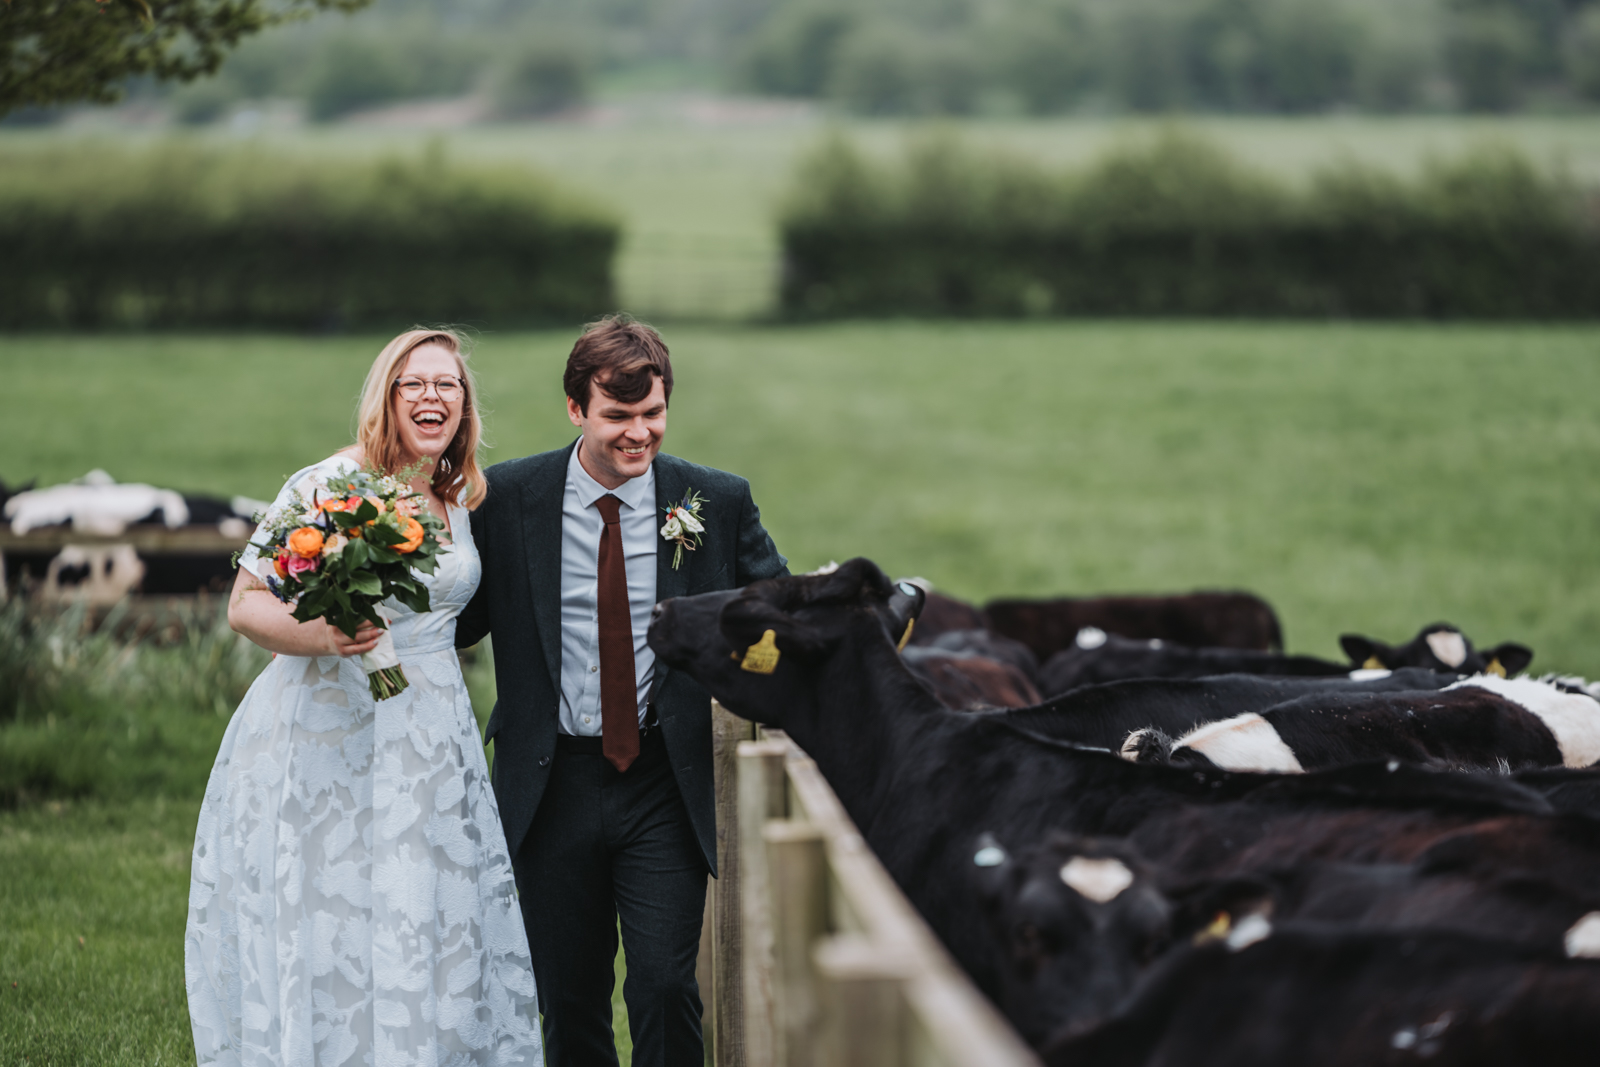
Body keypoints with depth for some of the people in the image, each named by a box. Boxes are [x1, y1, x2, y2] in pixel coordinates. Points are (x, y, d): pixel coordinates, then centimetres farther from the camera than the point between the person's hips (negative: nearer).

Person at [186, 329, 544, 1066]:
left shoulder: (461, 495, 10)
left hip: (431, 748, 6)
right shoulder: (327, 487, -9)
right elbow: (245, 605, -10)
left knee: (434, 931, 3)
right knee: (323, 937, -6)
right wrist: (314, 635, -26)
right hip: (330, 741, -6)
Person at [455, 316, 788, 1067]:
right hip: (553, 786, 1)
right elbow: (462, 618, 8)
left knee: (666, 984, -11)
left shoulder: (718, 502, 0)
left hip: (666, 786, -1)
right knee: (568, 1000, 9)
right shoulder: (507, 498, -1)